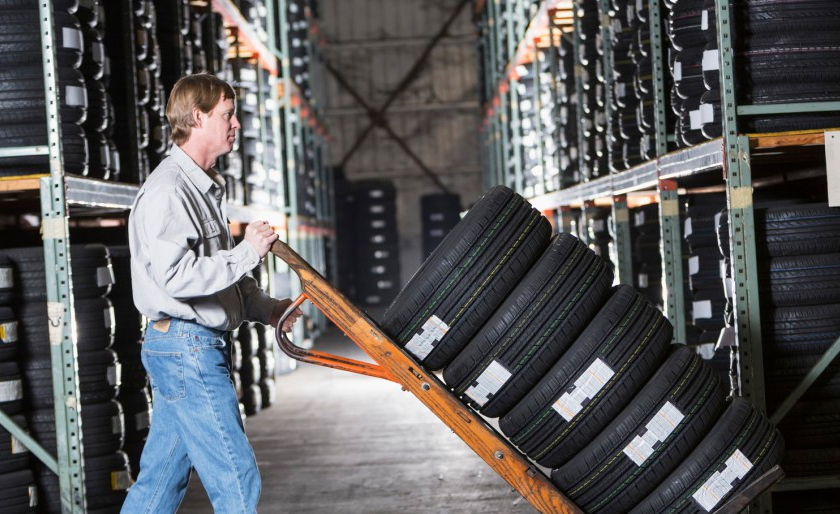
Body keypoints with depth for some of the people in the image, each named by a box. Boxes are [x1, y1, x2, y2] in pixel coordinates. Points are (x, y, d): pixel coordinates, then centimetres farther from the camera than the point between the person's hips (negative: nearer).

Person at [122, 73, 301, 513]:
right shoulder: (168, 190, -15)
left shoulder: (204, 188, 18)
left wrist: (266, 309, 15)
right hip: (185, 347, -10)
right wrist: (247, 252, -18)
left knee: (161, 477, 13)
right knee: (236, 478, -6)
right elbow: (175, 275, -25)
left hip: (197, 348, 10)